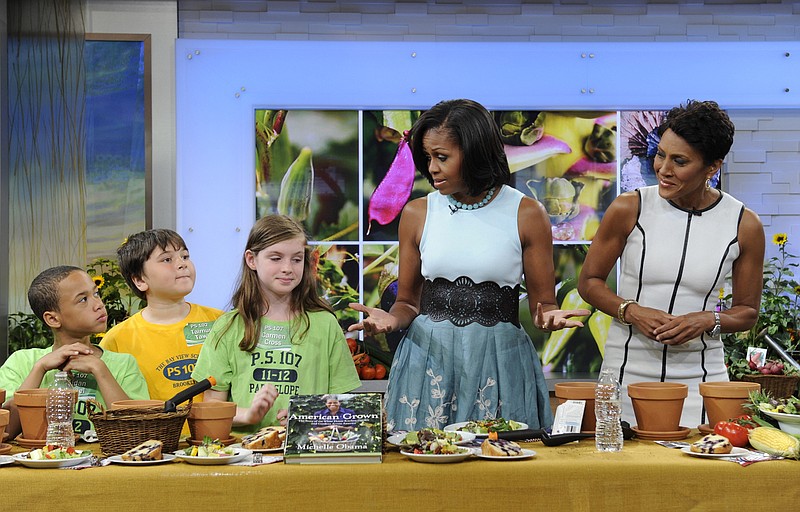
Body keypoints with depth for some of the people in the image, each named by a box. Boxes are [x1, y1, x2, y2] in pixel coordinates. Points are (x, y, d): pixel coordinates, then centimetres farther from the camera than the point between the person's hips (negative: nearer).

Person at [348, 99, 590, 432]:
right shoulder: (417, 214, 5)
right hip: (428, 361, 2)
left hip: (500, 365, -1)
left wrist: (548, 317, -18)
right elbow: (408, 301, 11)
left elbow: (542, 302, 4)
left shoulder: (527, 214, 0)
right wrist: (391, 319, -11)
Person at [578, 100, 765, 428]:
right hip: (627, 372, 0)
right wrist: (631, 311, -12)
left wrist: (709, 320, -12)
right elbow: (589, 281, 5)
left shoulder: (744, 226, -2)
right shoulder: (629, 209, -4)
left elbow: (748, 311, 8)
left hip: (700, 376, 1)